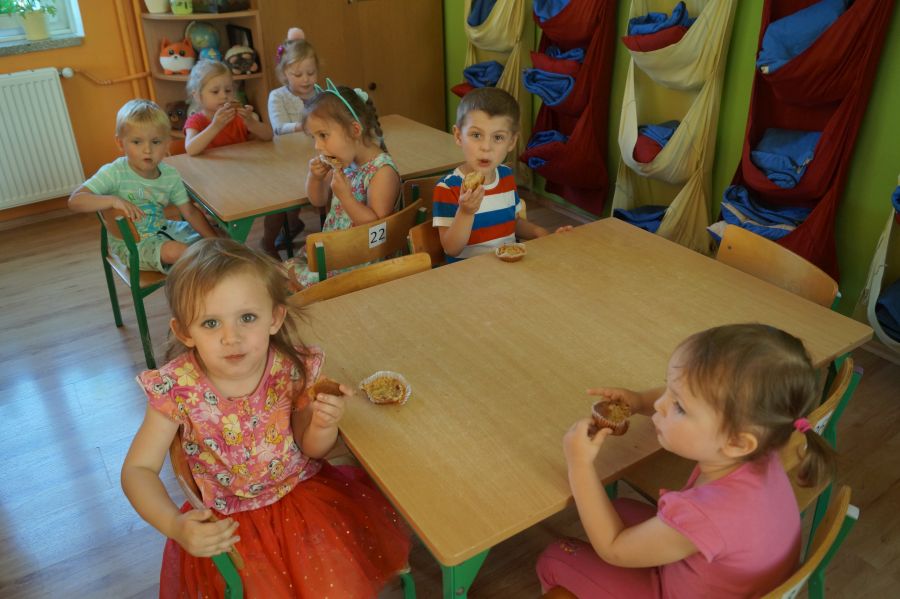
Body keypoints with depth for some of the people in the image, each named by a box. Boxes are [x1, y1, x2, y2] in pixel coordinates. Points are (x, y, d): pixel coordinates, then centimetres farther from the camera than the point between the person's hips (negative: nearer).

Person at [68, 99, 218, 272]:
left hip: (162, 230, 6)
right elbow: (75, 200, -25)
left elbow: (190, 212, -2)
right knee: (174, 251, -29)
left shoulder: (170, 175, -5)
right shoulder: (114, 173, -19)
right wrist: (113, 200, -41)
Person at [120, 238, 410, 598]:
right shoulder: (176, 388, -20)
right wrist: (174, 526, -27)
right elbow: (138, 469, -11)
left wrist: (323, 426, -26)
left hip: (302, 492, 1)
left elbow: (311, 449, -3)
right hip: (226, 524, 0)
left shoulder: (293, 368, -18)